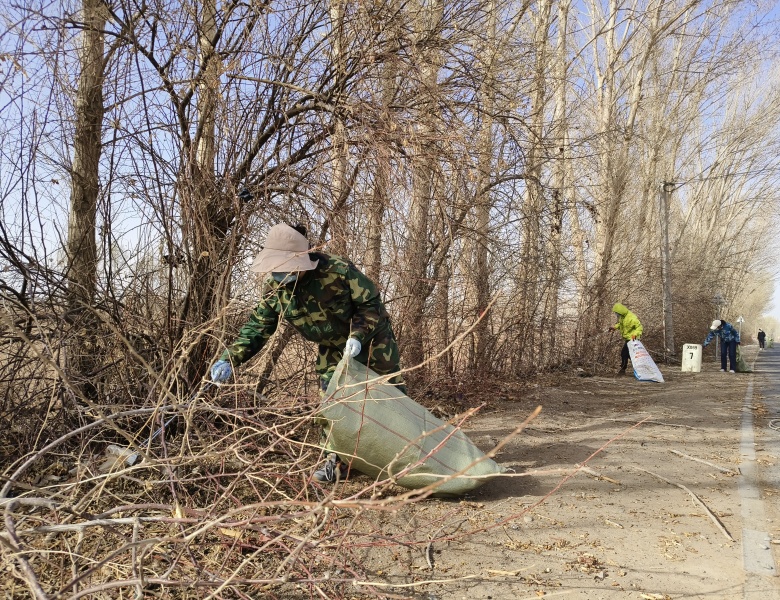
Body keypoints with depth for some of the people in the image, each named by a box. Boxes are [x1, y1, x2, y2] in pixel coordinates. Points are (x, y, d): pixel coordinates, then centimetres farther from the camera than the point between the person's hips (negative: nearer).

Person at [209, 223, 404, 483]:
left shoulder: (338, 271, -35)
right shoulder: (274, 286, -19)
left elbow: (371, 303, -23)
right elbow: (257, 326, -14)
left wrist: (358, 335, -37)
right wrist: (230, 358, -27)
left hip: (372, 338, -4)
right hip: (333, 347, 4)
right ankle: (339, 461, 13)